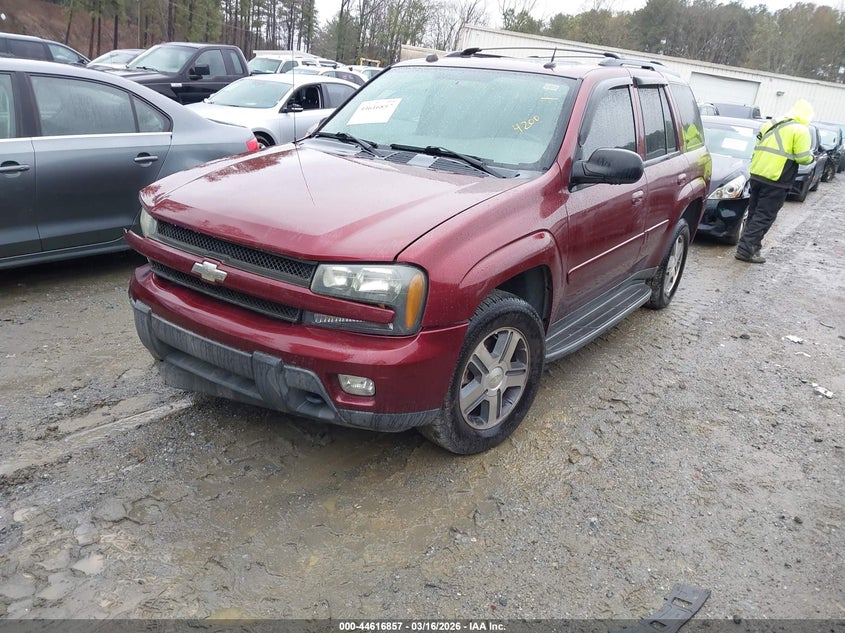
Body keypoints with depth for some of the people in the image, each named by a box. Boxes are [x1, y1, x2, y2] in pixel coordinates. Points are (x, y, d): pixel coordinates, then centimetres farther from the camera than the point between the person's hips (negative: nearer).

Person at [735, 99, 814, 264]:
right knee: (764, 217, -3)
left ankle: (752, 246, 20)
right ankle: (745, 249, -8)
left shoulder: (771, 125, 16)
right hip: (776, 181, -7)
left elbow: (758, 148, 17)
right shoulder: (800, 130, -5)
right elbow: (802, 158, -8)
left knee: (754, 213, 15)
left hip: (757, 175, 7)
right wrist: (811, 156, 12)